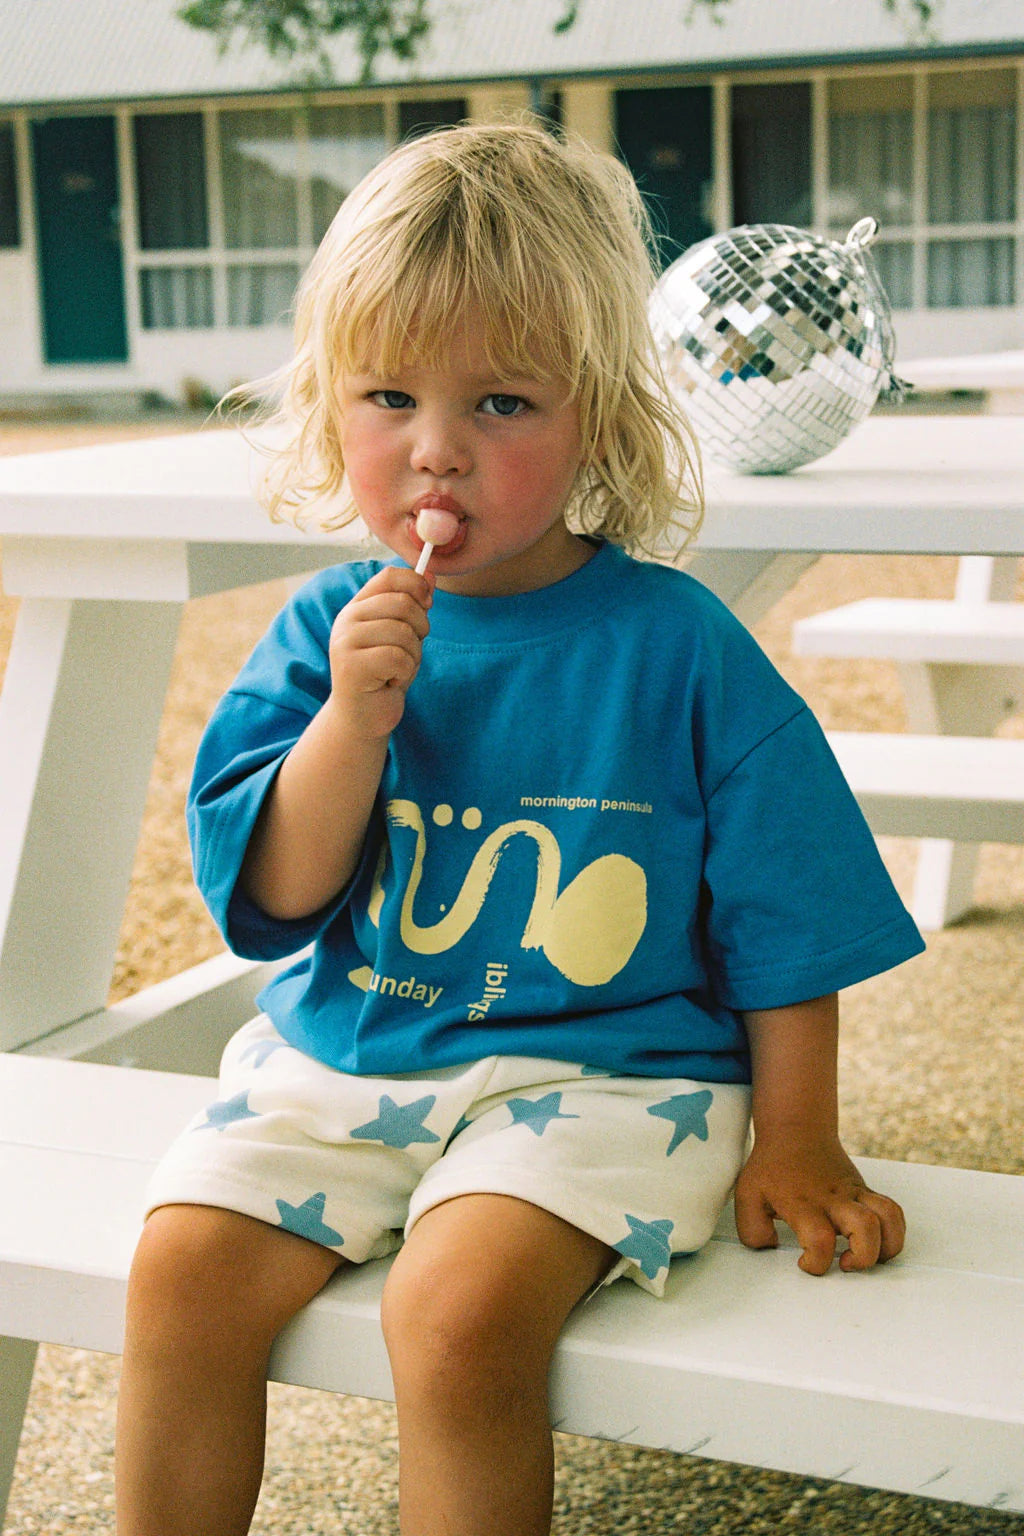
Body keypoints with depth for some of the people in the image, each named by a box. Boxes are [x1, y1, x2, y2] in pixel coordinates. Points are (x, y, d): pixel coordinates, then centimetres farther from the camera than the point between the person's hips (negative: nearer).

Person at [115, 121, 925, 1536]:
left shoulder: (676, 645, -7)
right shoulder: (327, 631, 1)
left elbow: (784, 929, -1)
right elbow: (273, 899, -3)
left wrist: (793, 1143, -2)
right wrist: (352, 718, -17)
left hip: (597, 1068, -3)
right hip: (339, 1057, 4)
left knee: (459, 1307, -27)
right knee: (185, 1262, -13)